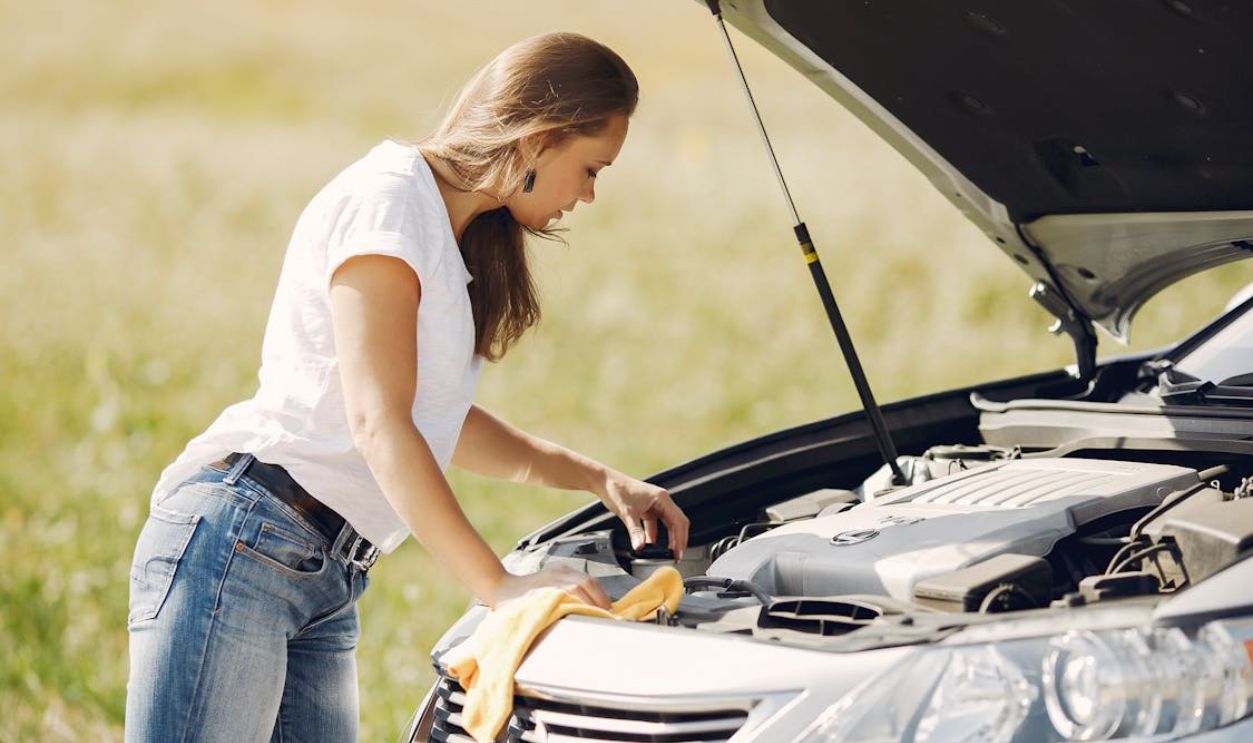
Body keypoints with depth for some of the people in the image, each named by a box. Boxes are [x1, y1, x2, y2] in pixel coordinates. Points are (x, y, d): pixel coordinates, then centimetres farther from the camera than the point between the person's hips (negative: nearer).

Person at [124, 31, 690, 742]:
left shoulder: (448, 237, 21)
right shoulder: (386, 200, -9)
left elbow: (444, 420, 31)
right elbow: (379, 423, -17)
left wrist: (602, 480, 24)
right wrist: (499, 585, -20)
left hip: (327, 583, 10)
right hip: (238, 542, -10)